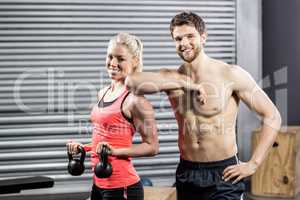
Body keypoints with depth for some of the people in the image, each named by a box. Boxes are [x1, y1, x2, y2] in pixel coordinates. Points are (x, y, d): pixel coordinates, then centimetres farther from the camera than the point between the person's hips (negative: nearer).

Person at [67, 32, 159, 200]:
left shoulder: (135, 100, -14)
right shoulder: (103, 93, 10)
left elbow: (152, 147, -13)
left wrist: (115, 151, -22)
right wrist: (83, 147, 9)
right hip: (99, 184, 8)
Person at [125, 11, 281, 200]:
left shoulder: (231, 74, -7)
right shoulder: (172, 78, 2)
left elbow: (272, 116, -5)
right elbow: (132, 81, -16)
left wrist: (253, 164, -10)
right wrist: (184, 83, -19)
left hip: (223, 174, -3)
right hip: (187, 174, 4)